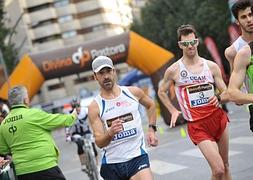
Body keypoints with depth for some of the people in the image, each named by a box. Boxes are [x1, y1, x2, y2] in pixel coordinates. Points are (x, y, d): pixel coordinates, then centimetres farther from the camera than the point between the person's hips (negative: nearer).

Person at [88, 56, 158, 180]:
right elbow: (99, 142, -11)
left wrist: (151, 129, 12)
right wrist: (110, 133, -31)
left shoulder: (133, 92, 1)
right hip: (111, 163, 0)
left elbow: (151, 105, 23)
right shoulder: (94, 107, -5)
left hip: (137, 157, 0)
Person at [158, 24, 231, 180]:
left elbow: (227, 93, 9)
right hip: (197, 125, -4)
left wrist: (219, 98, -13)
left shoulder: (211, 66, 5)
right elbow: (162, 92, 14)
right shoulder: (174, 70, -2)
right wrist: (173, 111, 5)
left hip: (219, 119, 4)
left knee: (225, 167, 11)